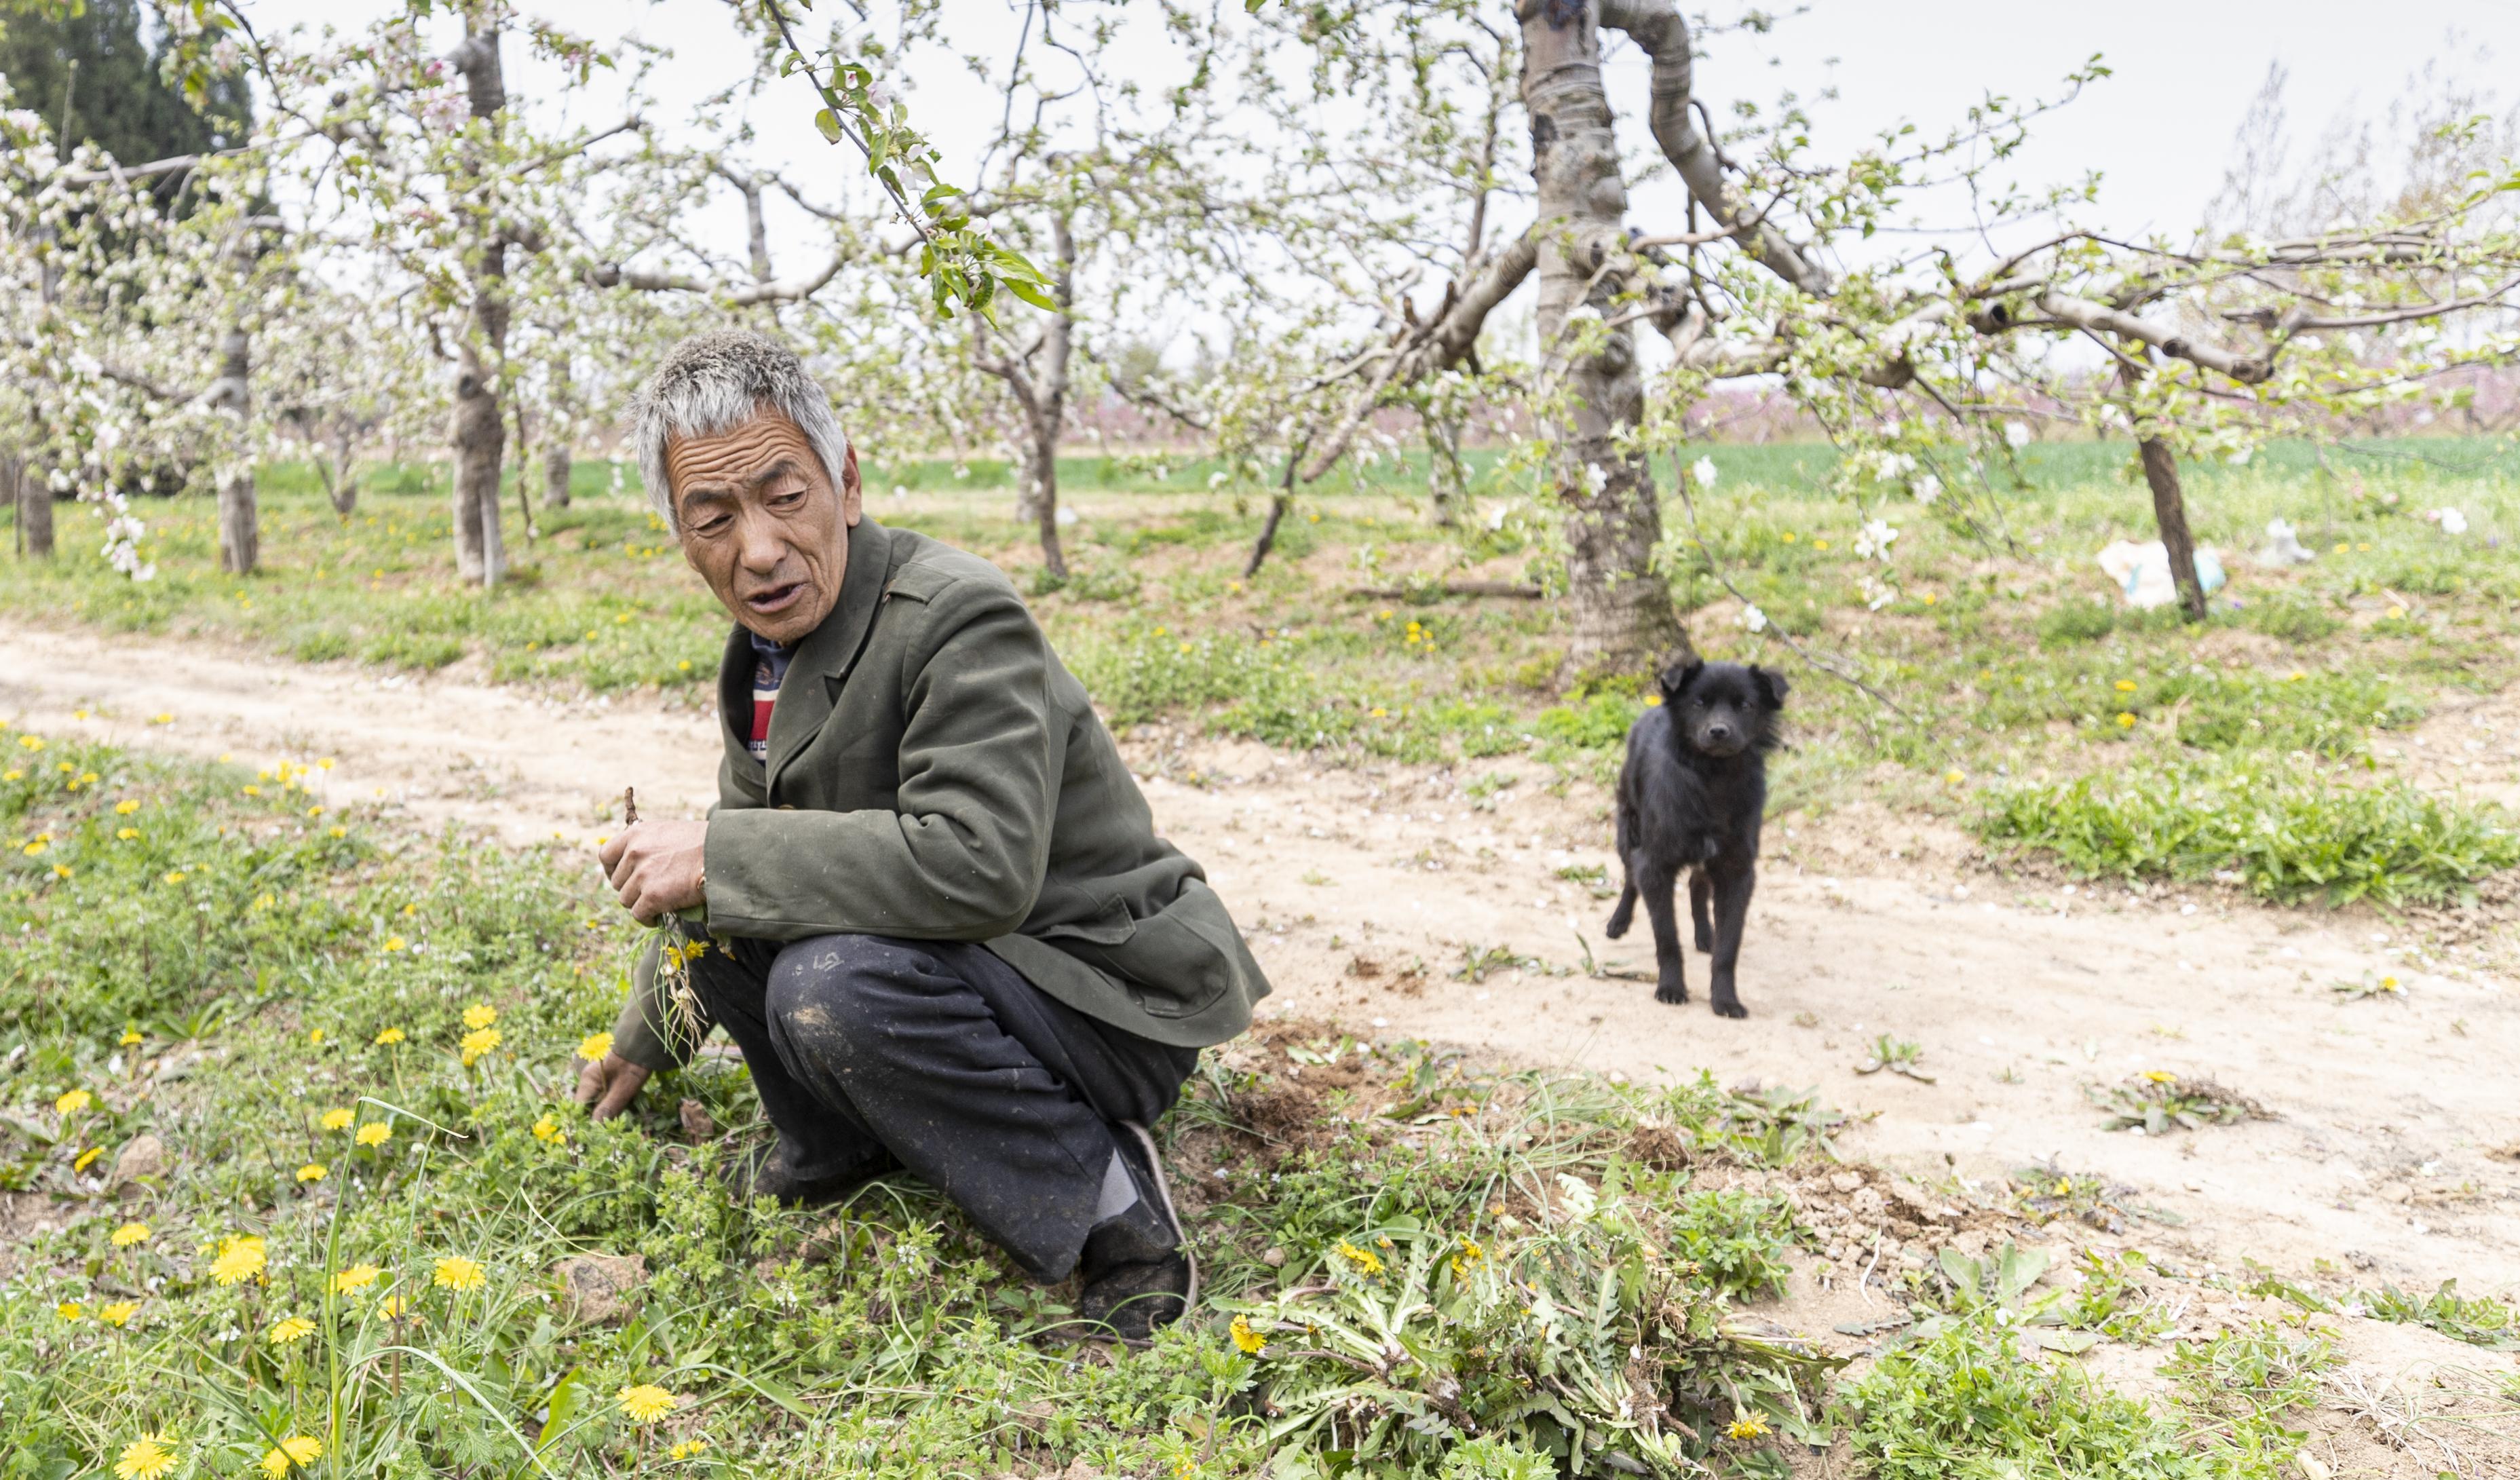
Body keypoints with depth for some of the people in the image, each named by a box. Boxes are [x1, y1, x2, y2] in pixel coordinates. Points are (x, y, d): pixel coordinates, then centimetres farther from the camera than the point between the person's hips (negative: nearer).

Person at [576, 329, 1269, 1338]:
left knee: (834, 984, -32)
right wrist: (644, 1037, 30)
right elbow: (748, 833, 20)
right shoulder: (765, 651, 4)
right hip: (953, 955, 9)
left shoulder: (962, 617, -25)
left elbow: (979, 865, -37)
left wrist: (714, 859, -29)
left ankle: (1105, 1197, -14)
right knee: (718, 901, -1)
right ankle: (835, 1148, 16)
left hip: (1106, 1004, -9)